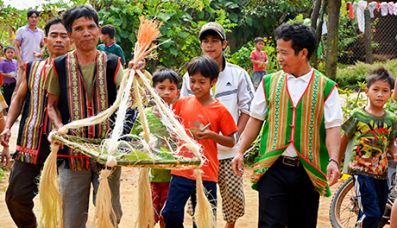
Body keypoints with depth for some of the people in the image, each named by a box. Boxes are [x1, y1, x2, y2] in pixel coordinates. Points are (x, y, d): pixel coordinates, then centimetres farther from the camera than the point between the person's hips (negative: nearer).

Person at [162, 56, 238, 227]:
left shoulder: (220, 110, -4)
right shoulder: (182, 104, 4)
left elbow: (231, 142, 1)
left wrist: (211, 135, -16)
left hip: (206, 175, -2)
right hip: (181, 172, 2)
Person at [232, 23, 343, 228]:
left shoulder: (326, 87, 1)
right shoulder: (269, 82, 7)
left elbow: (332, 128, -4)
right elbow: (256, 119, 11)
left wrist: (333, 160, -18)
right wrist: (240, 152, 4)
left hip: (309, 171, 0)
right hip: (273, 167, 0)